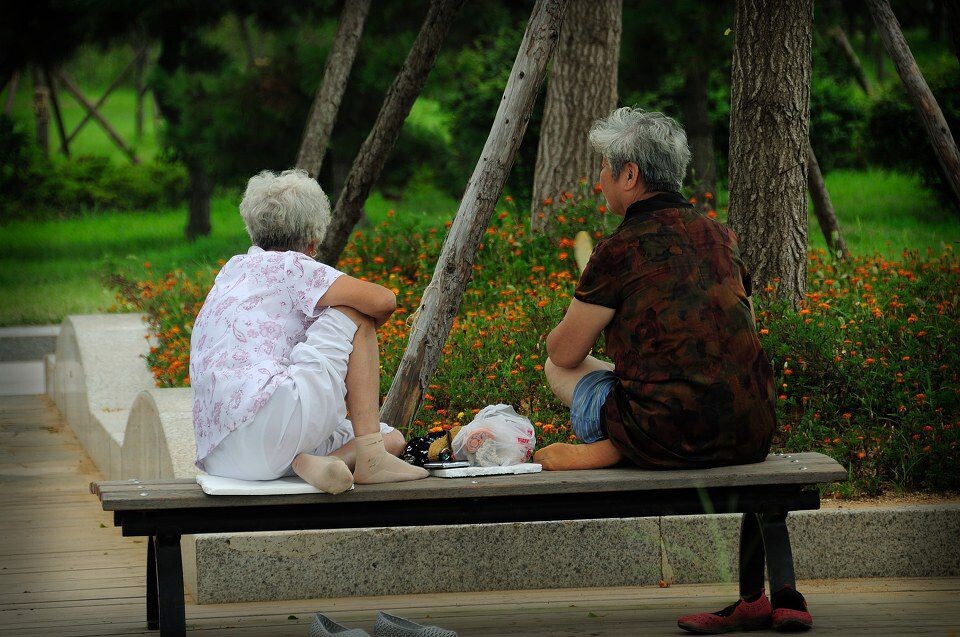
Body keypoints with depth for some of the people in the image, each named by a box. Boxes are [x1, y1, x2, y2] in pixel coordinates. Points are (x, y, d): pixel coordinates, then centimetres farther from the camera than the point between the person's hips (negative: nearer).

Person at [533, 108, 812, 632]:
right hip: (753, 435, 3)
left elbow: (564, 352, 4)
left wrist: (565, 330, 29)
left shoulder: (621, 249, -6)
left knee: (561, 369, 21)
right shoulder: (721, 236, 12)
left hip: (671, 439, -3)